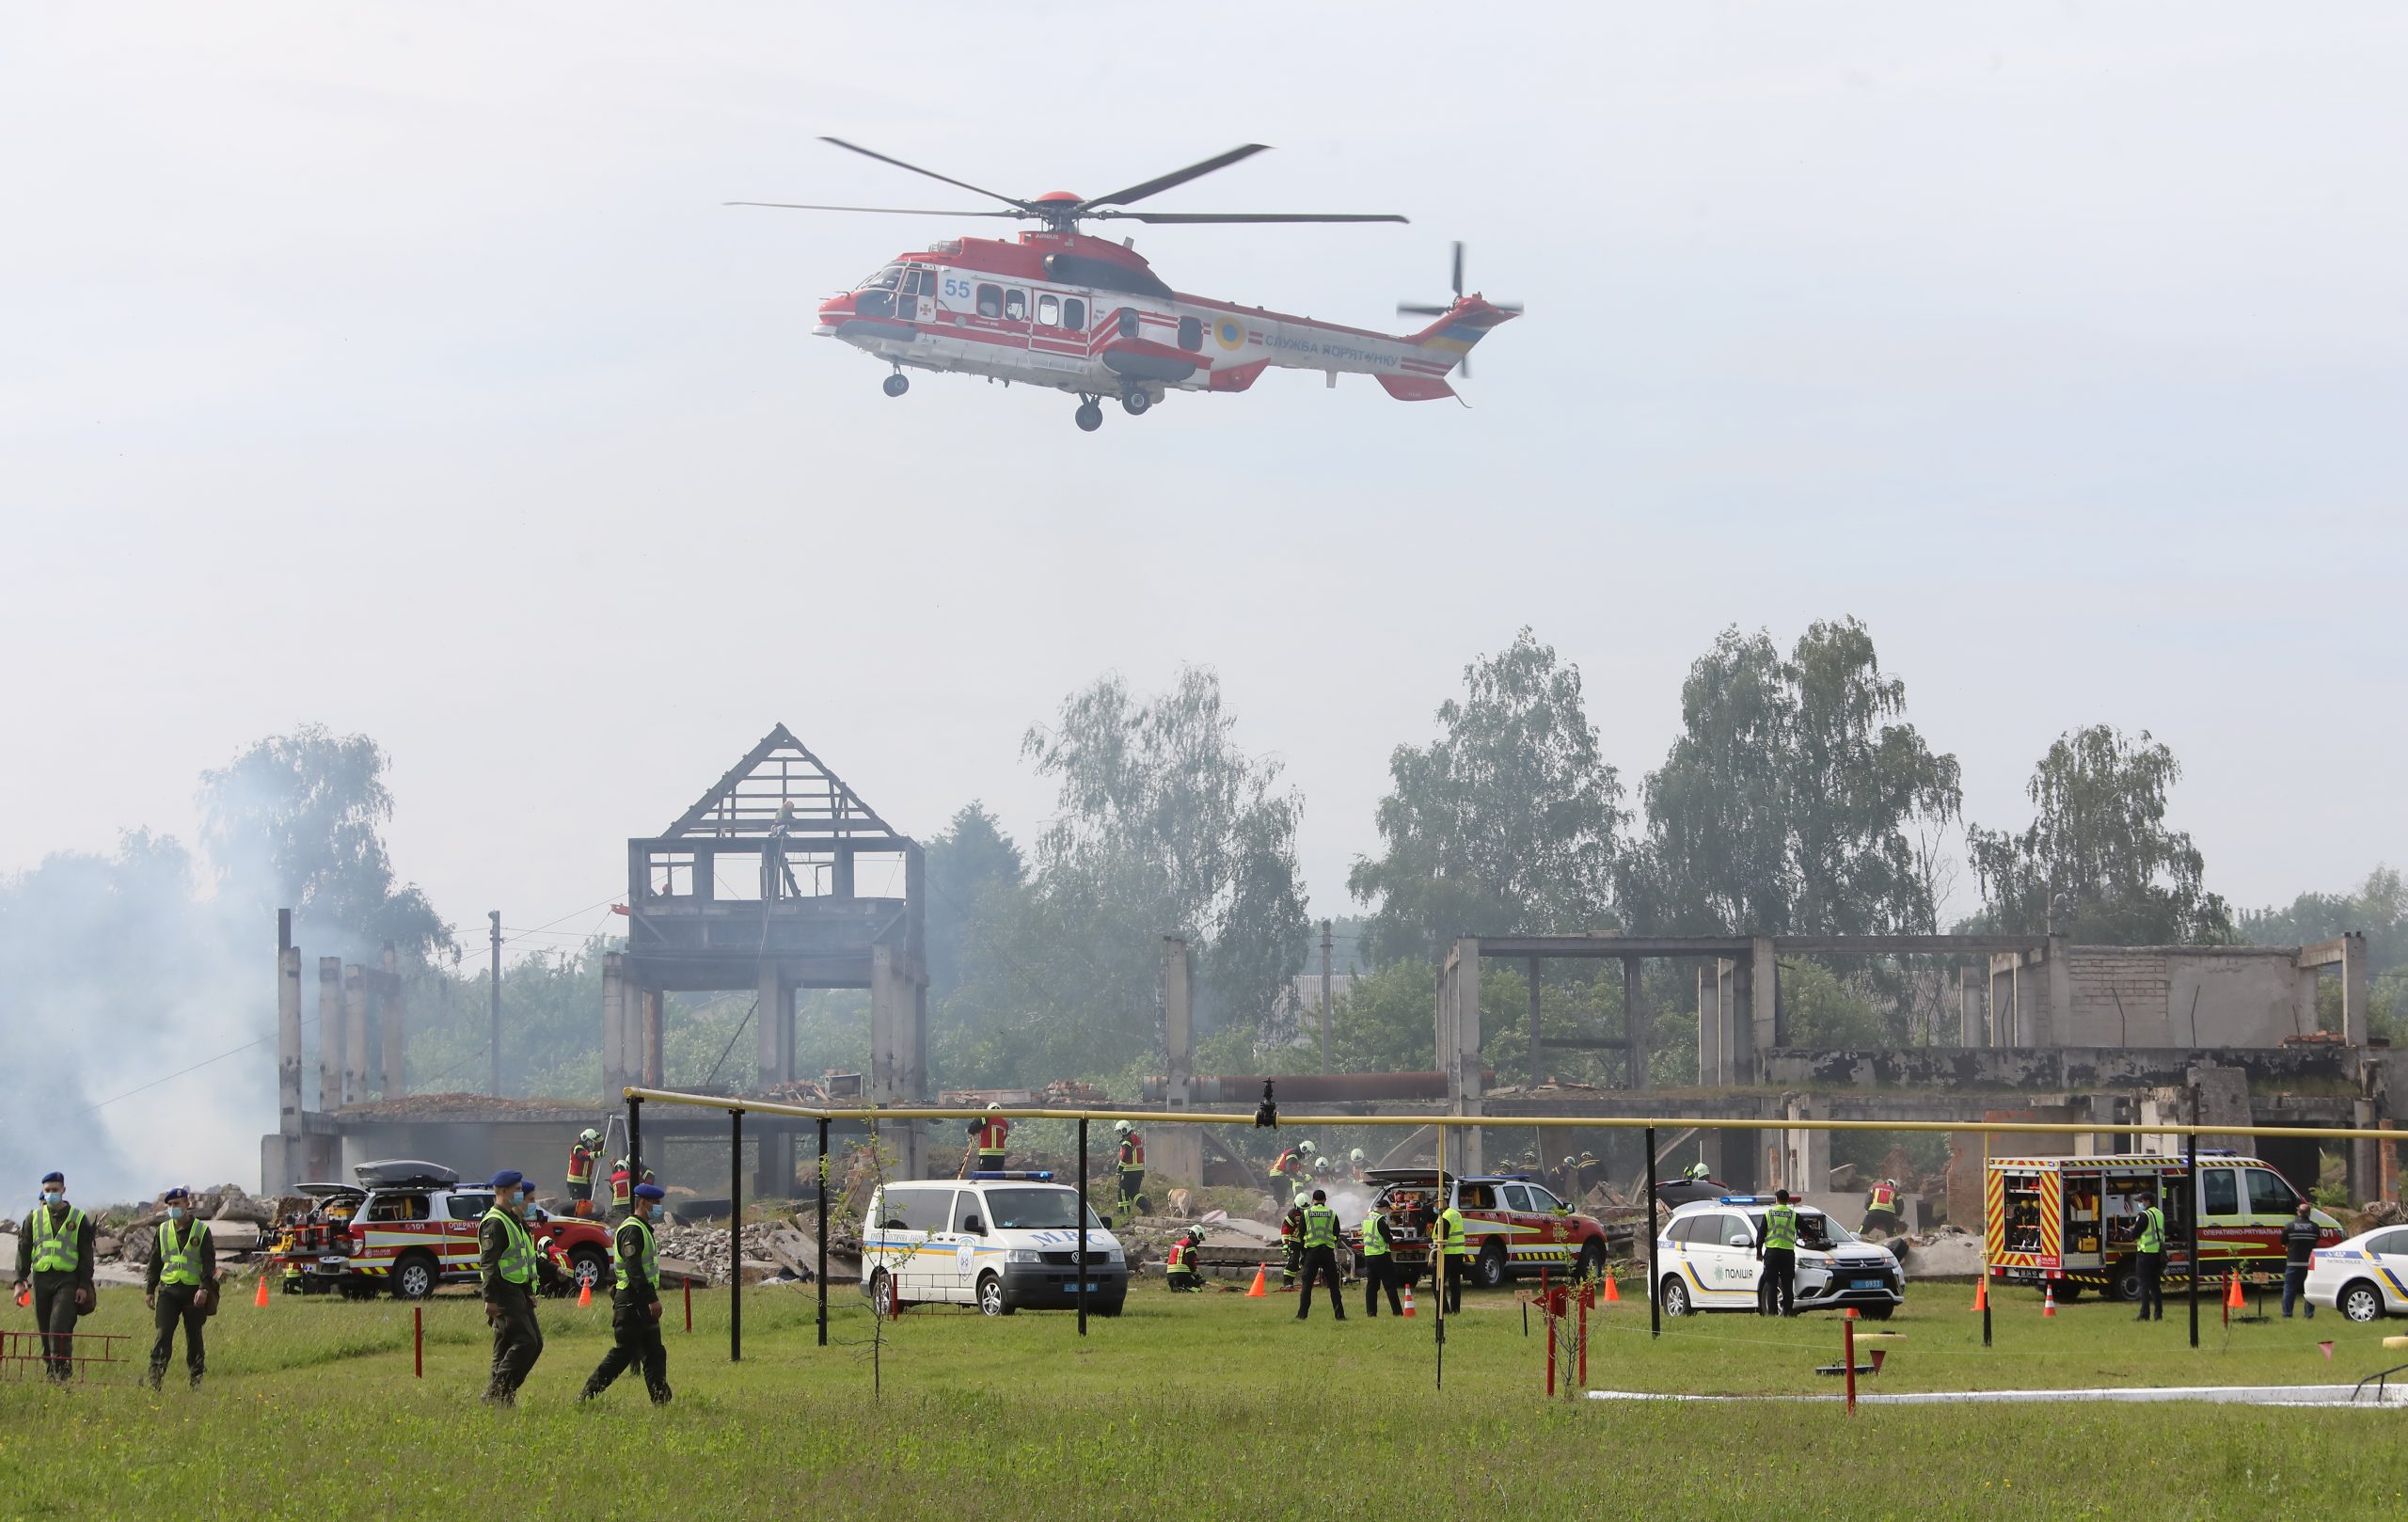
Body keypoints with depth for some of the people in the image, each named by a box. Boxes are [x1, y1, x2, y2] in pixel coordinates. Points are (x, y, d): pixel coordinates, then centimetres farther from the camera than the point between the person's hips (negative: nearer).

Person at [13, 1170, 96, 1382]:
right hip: (41, 1279, 3)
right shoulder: (34, 1218, 13)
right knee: (44, 1331, 4)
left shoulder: (78, 1219, 6)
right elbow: (23, 1250, 11)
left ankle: (63, 1371, -14)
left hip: (67, 1280, -3)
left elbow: (86, 1255, 5)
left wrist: (84, 1285, -2)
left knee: (60, 1328, -17)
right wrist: (20, 1280, 1)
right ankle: (50, 1372, 13)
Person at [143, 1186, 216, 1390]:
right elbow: (154, 1262, 15)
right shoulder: (163, 1230, 10)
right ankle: (155, 1377, -13)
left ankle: (196, 1378, 15)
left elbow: (209, 1262, -3)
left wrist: (204, 1288, -15)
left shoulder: (201, 1230, 1)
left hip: (194, 1291, -2)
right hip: (168, 1289, 2)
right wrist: (149, 1290, 9)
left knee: (194, 1337, 6)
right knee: (163, 1334, -10)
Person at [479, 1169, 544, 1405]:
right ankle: (496, 1393, -13)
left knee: (535, 1343, 8)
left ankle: (503, 1394, 11)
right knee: (524, 1342, -16)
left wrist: (529, 1292, 25)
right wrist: (490, 1299, -25)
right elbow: (488, 1263, -20)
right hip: (504, 1293, -10)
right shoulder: (494, 1223, -13)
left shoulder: (513, 1221, 21)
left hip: (518, 1293, 10)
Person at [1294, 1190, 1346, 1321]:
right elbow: (1337, 1236, 9)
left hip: (1312, 1251, -1)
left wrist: (1304, 1253, 13)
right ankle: (1340, 1314, 3)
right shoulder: (1332, 1214, 4)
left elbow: (1302, 1234, 4)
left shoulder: (1306, 1213, 1)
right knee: (1333, 1285, 5)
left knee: (1307, 1285, 2)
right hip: (1328, 1251, 1)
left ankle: (1302, 1314, -2)